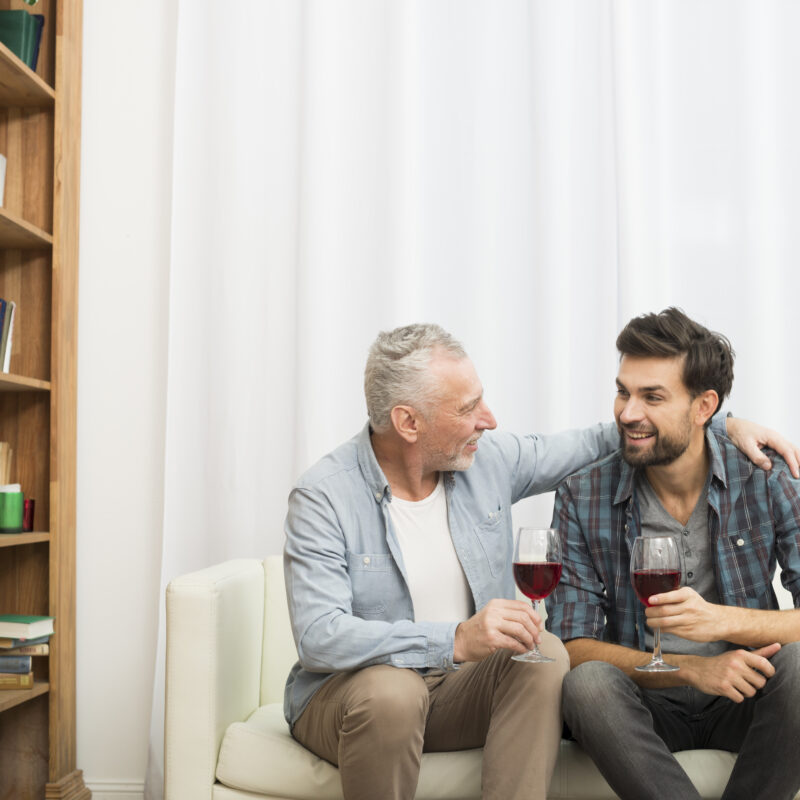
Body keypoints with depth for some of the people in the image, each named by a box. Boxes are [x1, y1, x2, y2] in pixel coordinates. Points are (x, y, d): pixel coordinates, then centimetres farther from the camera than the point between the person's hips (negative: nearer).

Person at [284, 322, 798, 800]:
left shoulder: (489, 459, -1)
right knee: (391, 692, -37)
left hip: (458, 685, 4)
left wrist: (723, 426, 5)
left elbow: (589, 446, 12)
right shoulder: (325, 497, -16)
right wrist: (456, 640, -38)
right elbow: (319, 637, -26)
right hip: (347, 691, -4)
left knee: (544, 652, -24)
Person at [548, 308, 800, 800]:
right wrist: (692, 670, -24)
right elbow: (572, 647, -11)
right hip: (645, 704, 0)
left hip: (743, 703, 1)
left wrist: (722, 620, -29)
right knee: (588, 682, -32)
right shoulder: (583, 500, -6)